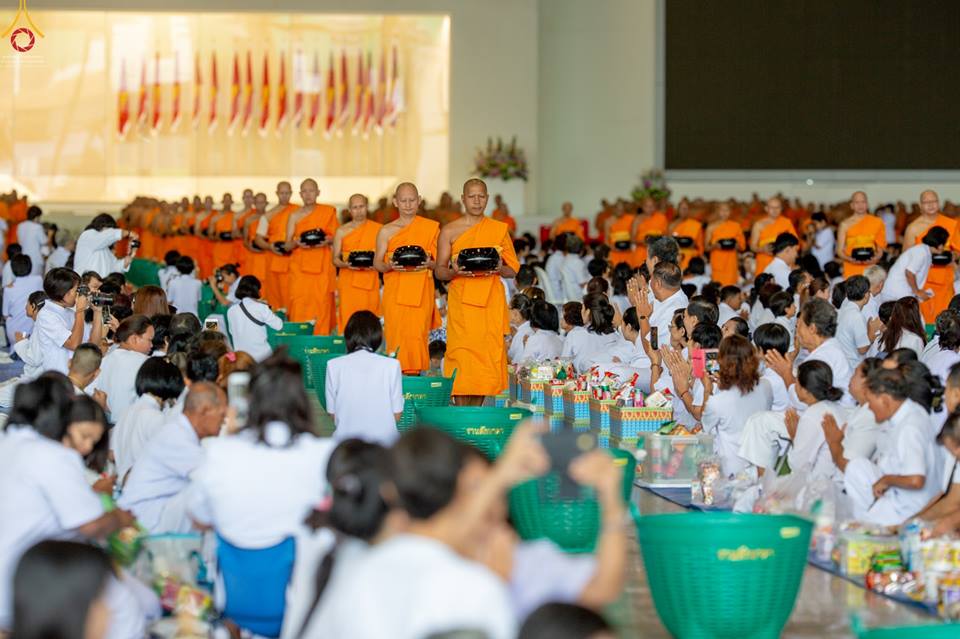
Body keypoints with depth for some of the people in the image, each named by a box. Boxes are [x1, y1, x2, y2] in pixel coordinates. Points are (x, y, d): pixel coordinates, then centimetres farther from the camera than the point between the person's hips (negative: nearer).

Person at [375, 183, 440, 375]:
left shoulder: (431, 228, 6)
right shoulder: (386, 231, 6)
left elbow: (440, 262, 7)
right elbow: (377, 262, 6)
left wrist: (429, 264, -15)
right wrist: (389, 266, -15)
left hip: (421, 292, 0)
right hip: (395, 292, 0)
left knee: (418, 335, -6)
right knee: (397, 336, -6)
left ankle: (415, 372, 2)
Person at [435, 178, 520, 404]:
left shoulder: (500, 229, 10)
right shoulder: (449, 231, 6)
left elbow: (513, 270, 11)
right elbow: (439, 271, 5)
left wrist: (499, 269, -11)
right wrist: (454, 272, -16)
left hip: (491, 303, 2)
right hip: (461, 303, -2)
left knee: (488, 356, -1)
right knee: (461, 357, -9)